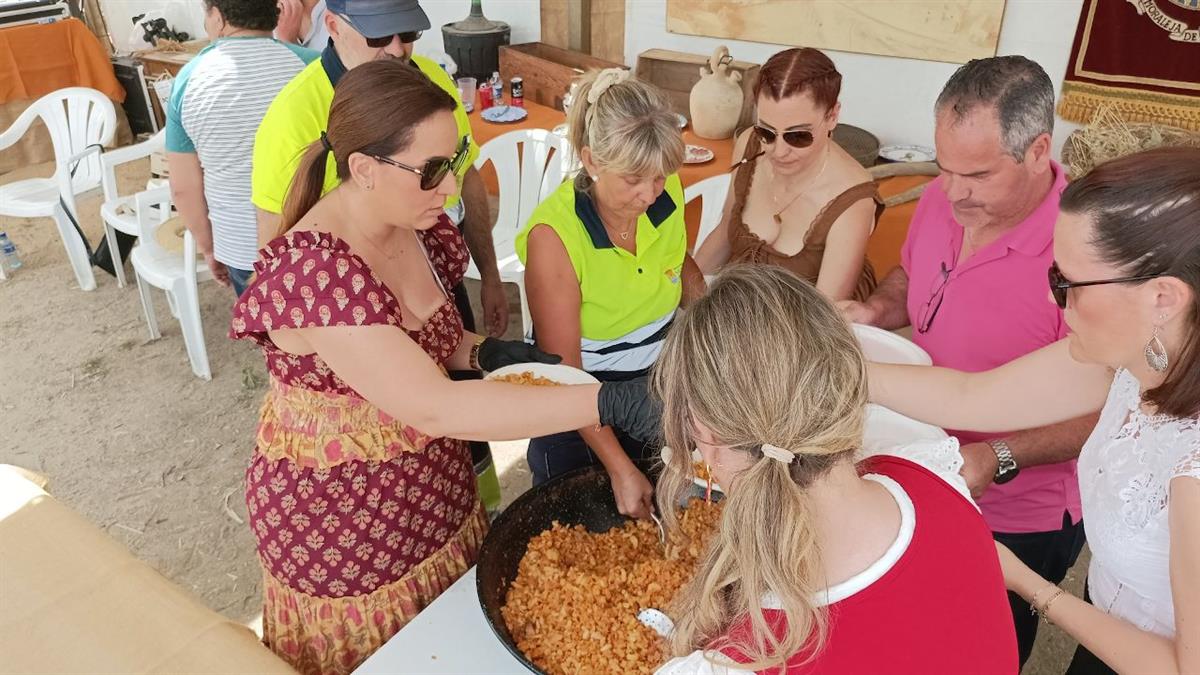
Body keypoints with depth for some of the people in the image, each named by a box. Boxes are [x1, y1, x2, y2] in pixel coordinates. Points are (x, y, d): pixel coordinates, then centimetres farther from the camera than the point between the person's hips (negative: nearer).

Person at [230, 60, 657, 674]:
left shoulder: (414, 227, -7)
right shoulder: (311, 271, -31)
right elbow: (434, 409, -37)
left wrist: (489, 352, -10)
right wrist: (609, 402, -40)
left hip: (437, 500, 6)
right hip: (341, 530, -6)